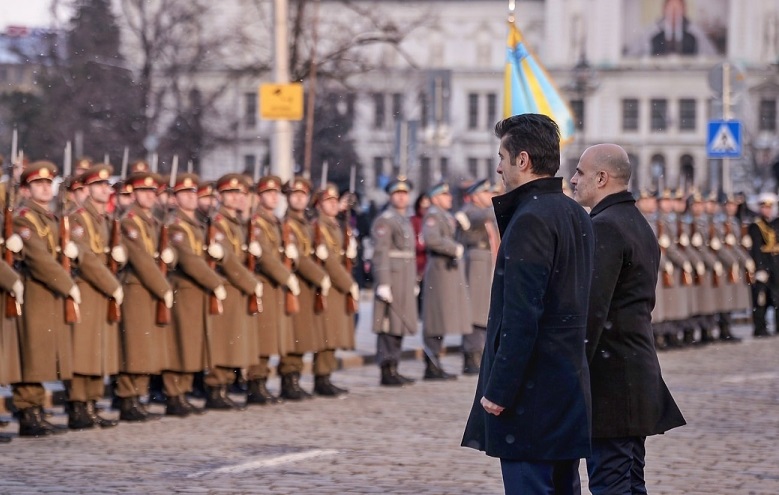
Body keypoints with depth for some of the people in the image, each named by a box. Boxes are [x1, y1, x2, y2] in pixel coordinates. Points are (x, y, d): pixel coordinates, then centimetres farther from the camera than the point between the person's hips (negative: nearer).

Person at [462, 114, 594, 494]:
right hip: (571, 387, 10)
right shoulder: (576, 215, 14)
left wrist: (498, 390, -17)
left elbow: (520, 317, -20)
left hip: (532, 392, -10)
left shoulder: (530, 220, -15)